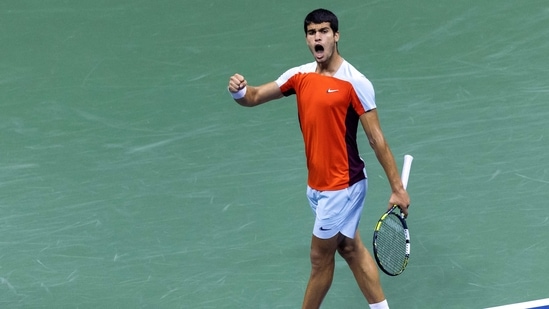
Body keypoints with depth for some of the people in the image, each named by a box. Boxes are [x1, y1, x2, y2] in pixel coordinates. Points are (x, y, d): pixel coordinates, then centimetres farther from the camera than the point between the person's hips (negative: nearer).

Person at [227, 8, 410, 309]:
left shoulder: (355, 82, -17)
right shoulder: (299, 76, 2)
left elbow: (376, 139, -15)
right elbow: (255, 97, 4)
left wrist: (397, 188, -13)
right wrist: (239, 91, -21)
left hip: (343, 185, -7)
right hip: (318, 185, 8)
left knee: (320, 257, 5)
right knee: (350, 248, 17)